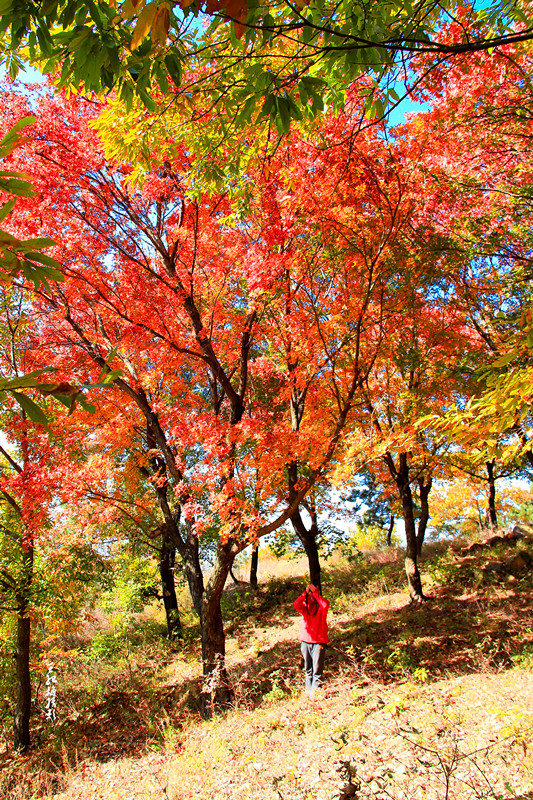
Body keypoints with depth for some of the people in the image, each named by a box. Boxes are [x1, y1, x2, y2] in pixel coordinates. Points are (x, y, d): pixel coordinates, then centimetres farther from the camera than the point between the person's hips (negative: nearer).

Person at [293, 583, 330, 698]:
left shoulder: (321, 606, 0)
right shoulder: (304, 606, 7)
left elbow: (325, 605, -24)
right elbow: (296, 605, -14)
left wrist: (315, 592, -18)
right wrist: (305, 592, -16)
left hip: (319, 642, -3)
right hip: (305, 641, 3)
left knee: (317, 670, -7)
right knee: (308, 670, 13)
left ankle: (315, 691, -4)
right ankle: (308, 690, 21)